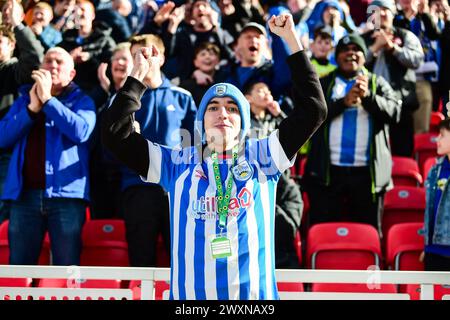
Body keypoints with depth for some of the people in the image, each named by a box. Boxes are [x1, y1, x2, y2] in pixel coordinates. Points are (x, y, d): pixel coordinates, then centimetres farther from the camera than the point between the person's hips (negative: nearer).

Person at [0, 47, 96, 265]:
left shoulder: (81, 101, 11)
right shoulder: (24, 100, 19)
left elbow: (81, 131, -10)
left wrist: (47, 100, -8)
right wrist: (32, 108, -5)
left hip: (65, 193, -3)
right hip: (25, 194, 3)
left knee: (67, 270, -7)